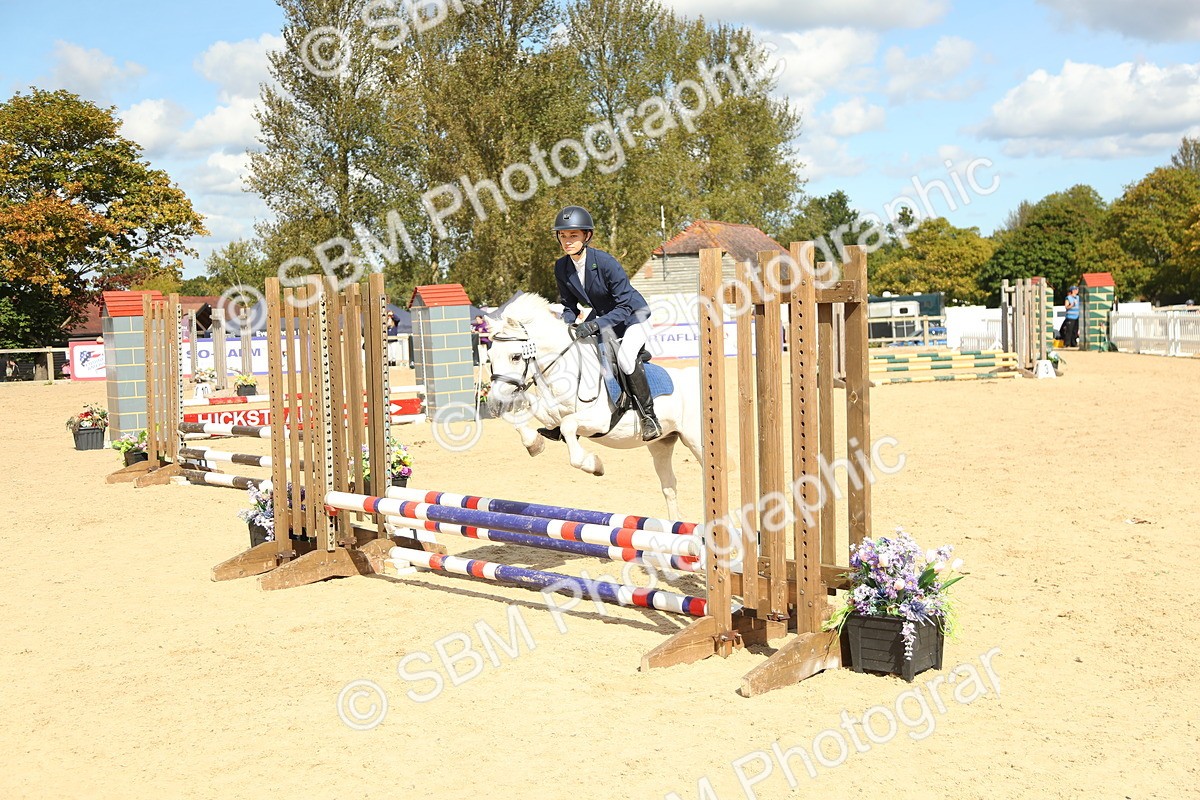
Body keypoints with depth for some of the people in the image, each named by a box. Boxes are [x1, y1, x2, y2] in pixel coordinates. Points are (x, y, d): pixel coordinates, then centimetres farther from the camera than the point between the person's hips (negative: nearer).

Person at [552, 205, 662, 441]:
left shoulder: (606, 262, -28)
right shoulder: (561, 268, -10)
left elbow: (625, 306, -27)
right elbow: (570, 306, 2)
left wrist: (595, 324, -39)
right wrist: (564, 325, -20)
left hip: (633, 317, -7)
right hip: (600, 318, 7)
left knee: (625, 357, -33)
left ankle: (648, 416, -19)